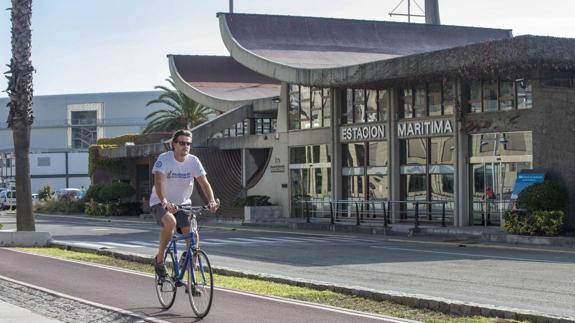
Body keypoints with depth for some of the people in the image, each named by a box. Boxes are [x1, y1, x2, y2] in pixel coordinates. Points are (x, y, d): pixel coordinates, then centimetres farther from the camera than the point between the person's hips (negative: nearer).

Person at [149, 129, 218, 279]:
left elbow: (204, 182, -16)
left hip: (183, 203, 4)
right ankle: (160, 258, -12)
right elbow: (158, 181, -32)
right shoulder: (164, 159, -18)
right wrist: (164, 201, -49)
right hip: (161, 203, -4)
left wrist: (211, 201, -34)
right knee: (170, 222, -35)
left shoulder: (193, 161, -8)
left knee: (193, 235, -12)